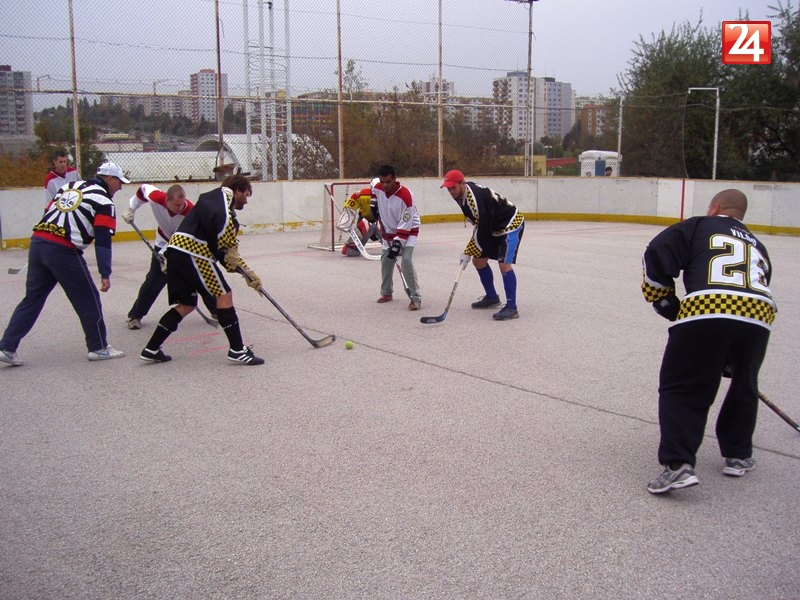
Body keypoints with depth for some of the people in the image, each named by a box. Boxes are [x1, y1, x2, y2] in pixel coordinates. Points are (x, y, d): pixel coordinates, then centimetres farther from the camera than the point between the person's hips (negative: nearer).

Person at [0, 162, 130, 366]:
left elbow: (49, 213, 21)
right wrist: (105, 274, -11)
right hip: (63, 250, -7)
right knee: (88, 299, 6)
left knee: (33, 297, 14)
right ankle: (98, 348, 14)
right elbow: (102, 241, -9)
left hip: (37, 241, 7)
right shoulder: (103, 201, -2)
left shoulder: (70, 186, 19)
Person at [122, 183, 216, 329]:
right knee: (153, 281, -6)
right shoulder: (156, 198, -28)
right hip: (164, 244, 1)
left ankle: (216, 310, 17)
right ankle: (135, 315, 6)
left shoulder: (190, 212, -33)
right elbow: (143, 189, -4)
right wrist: (131, 209, -3)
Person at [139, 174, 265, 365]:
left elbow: (226, 253, 27)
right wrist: (229, 246, -13)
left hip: (176, 250, 10)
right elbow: (220, 218, -22)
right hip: (192, 251, -10)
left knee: (187, 304, 17)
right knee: (223, 294, -3)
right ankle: (237, 350, -2)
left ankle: (151, 349, 18)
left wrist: (248, 274, 24)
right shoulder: (223, 194, 4)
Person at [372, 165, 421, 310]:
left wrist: (398, 243, -27)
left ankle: (415, 297, -15)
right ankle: (386, 293, 30)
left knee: (406, 261, -20)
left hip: (408, 230, -6)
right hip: (389, 231, 6)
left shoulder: (405, 195, -29)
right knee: (386, 260, 10)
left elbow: (406, 223, -26)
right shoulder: (377, 189, -12)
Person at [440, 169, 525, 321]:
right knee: (478, 260, 10)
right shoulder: (461, 195, -2)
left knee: (504, 264, -21)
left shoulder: (476, 198, -31)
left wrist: (468, 252, -21)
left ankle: (511, 308, -18)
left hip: (511, 224, -10)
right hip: (494, 228, 10)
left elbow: (482, 227, -28)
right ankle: (492, 298, 24)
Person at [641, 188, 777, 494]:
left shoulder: (699, 226, 18)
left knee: (681, 390, 6)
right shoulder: (758, 246, 34)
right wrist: (728, 360, 41)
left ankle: (677, 464, -6)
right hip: (758, 318, 5)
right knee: (744, 387, 29)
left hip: (705, 312, -5)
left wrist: (668, 305, 16)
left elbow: (656, 256, 4)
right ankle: (738, 456, 35)